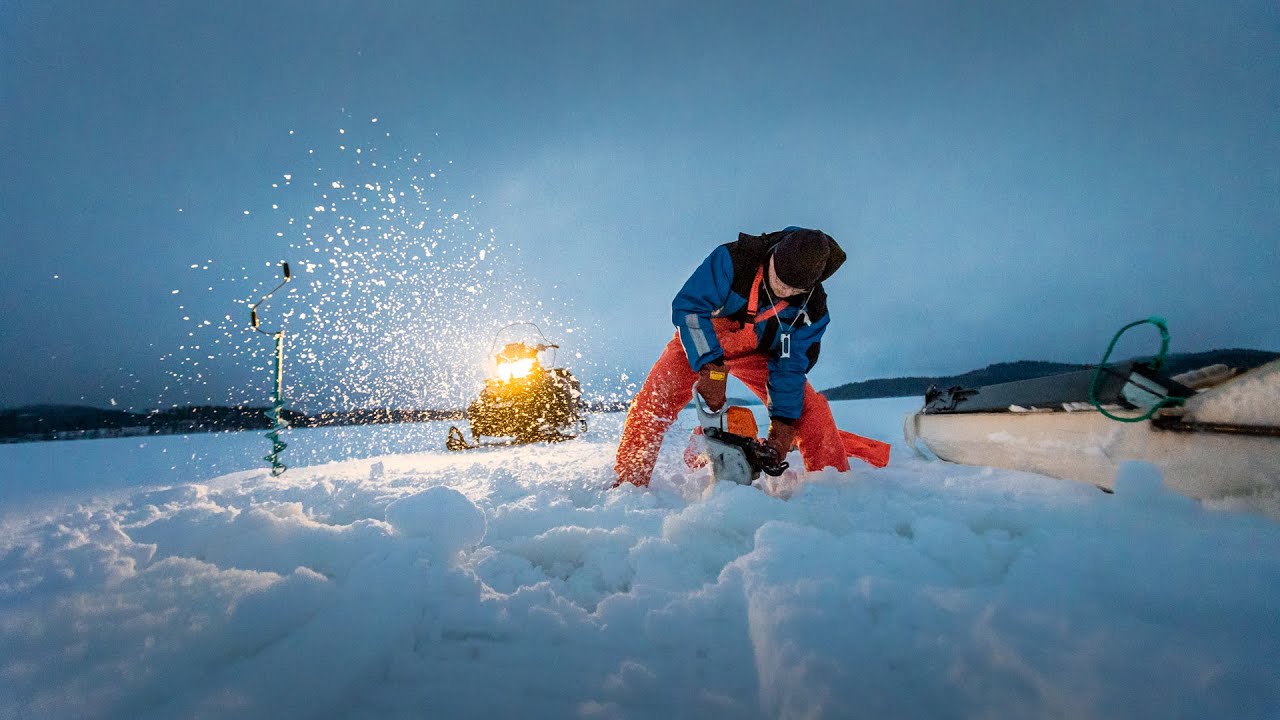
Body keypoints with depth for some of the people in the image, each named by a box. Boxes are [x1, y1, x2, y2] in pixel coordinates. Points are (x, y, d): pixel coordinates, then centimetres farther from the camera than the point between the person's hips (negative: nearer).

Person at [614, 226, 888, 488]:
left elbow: (790, 364, -14)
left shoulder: (812, 307, -20)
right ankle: (628, 483, -7)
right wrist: (711, 367, -40)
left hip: (755, 355, 3)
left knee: (810, 408, -11)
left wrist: (783, 421, -21)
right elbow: (688, 307, -32)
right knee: (653, 402, -21)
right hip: (700, 342, -2)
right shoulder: (733, 258, -31)